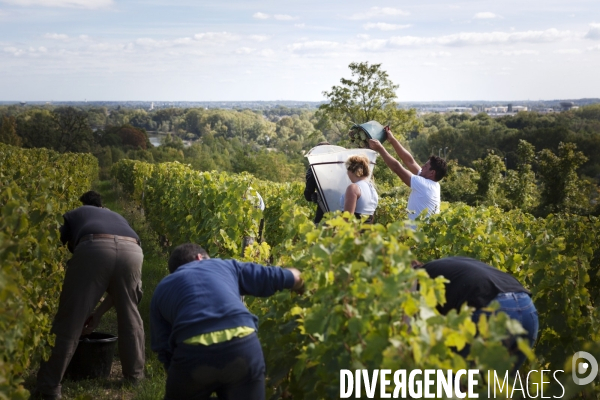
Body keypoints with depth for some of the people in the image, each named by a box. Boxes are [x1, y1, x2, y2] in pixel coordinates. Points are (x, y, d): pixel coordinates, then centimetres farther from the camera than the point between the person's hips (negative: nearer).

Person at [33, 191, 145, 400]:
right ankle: (135, 375, 33)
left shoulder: (73, 215, 37)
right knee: (129, 315, 24)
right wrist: (99, 312, 45)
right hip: (132, 250, 3)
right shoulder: (118, 218, 43)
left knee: (69, 321, 6)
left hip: (94, 248, -3)